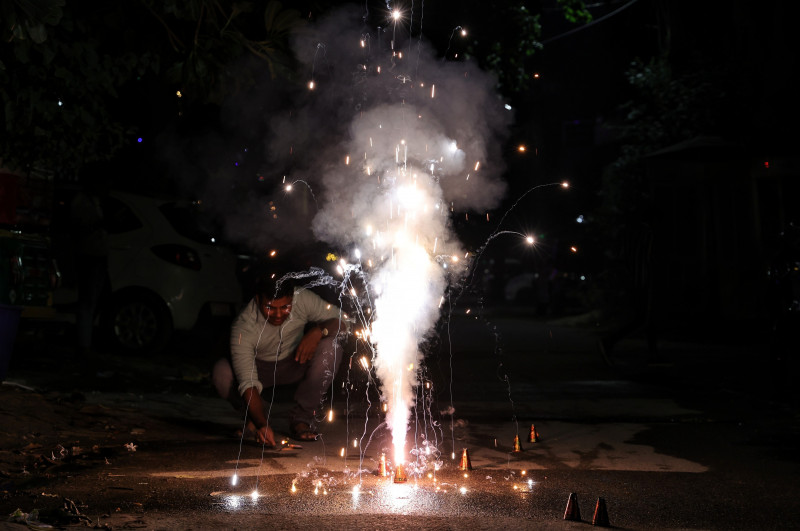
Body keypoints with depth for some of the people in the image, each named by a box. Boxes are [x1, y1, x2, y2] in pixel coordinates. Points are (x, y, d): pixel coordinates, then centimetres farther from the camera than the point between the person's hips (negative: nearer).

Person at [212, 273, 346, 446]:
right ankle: (256, 416, -1)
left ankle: (301, 417, -14)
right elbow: (247, 383, -38)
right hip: (260, 367, -1)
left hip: (296, 362, 2)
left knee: (330, 348, -30)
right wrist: (262, 424, -52)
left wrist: (318, 331, -41)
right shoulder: (243, 328, -33)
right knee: (221, 373, -32)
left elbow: (341, 320, -19)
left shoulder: (303, 298, -27)